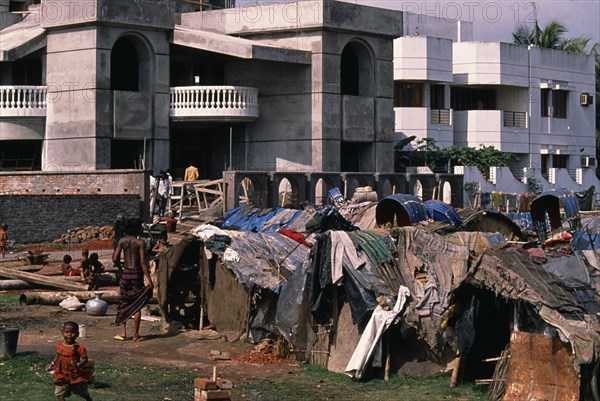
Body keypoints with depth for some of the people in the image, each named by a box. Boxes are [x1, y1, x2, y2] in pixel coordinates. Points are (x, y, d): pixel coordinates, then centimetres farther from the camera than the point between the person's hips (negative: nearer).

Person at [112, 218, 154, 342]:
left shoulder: (122, 241, 0)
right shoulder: (140, 242, -11)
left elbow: (115, 258, -3)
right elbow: (143, 262, -15)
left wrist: (121, 270, 14)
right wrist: (149, 279, -13)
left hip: (125, 273, 3)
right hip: (137, 274, -3)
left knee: (123, 303, 13)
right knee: (137, 305, 4)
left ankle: (123, 332, 10)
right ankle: (136, 334, 6)